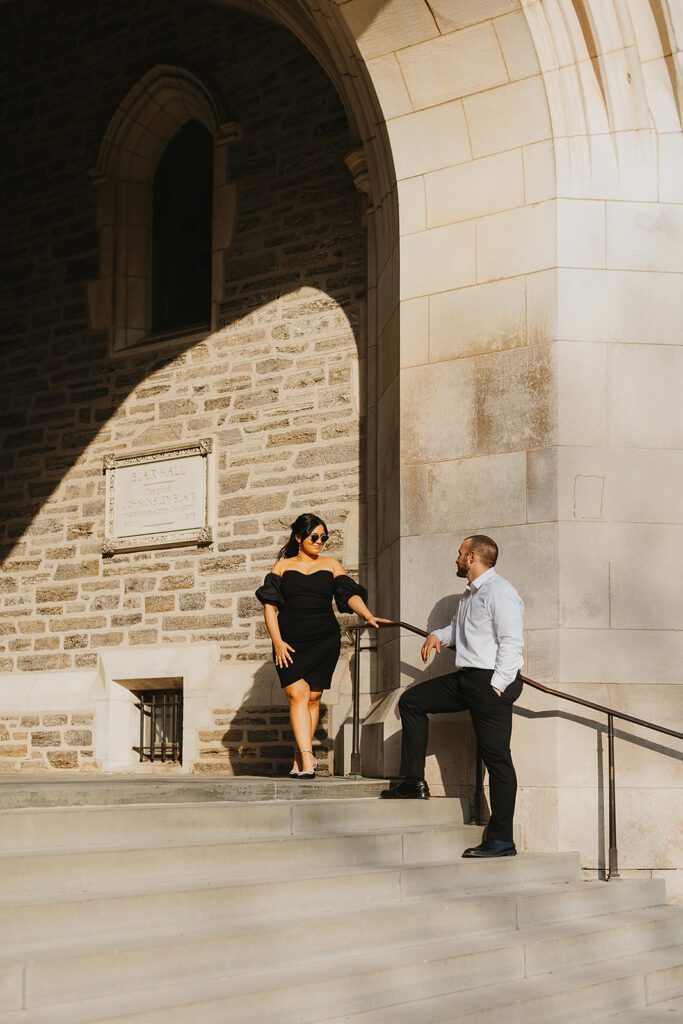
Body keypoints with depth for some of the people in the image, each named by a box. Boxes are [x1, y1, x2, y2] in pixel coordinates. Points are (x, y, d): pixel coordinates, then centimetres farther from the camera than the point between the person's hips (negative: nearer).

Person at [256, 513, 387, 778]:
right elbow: (270, 604, 5)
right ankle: (307, 758, -21)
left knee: (313, 697, 0)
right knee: (297, 694, -14)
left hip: (324, 639, 1)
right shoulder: (283, 566, 10)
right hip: (290, 642, -1)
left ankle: (300, 759, 8)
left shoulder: (332, 565, 12)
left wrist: (368, 616, -18)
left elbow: (350, 595, 1)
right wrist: (277, 641, -6)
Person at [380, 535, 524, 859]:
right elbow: (458, 627, 36)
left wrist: (496, 686, -22)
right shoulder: (470, 594, 17)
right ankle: (413, 782, 15)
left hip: (491, 681, -10)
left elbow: (512, 642, -20)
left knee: (497, 757, -8)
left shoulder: (499, 593, -13)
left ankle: (501, 840, -5)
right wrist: (438, 635, 15)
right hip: (465, 678, 10)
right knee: (411, 701, 13)